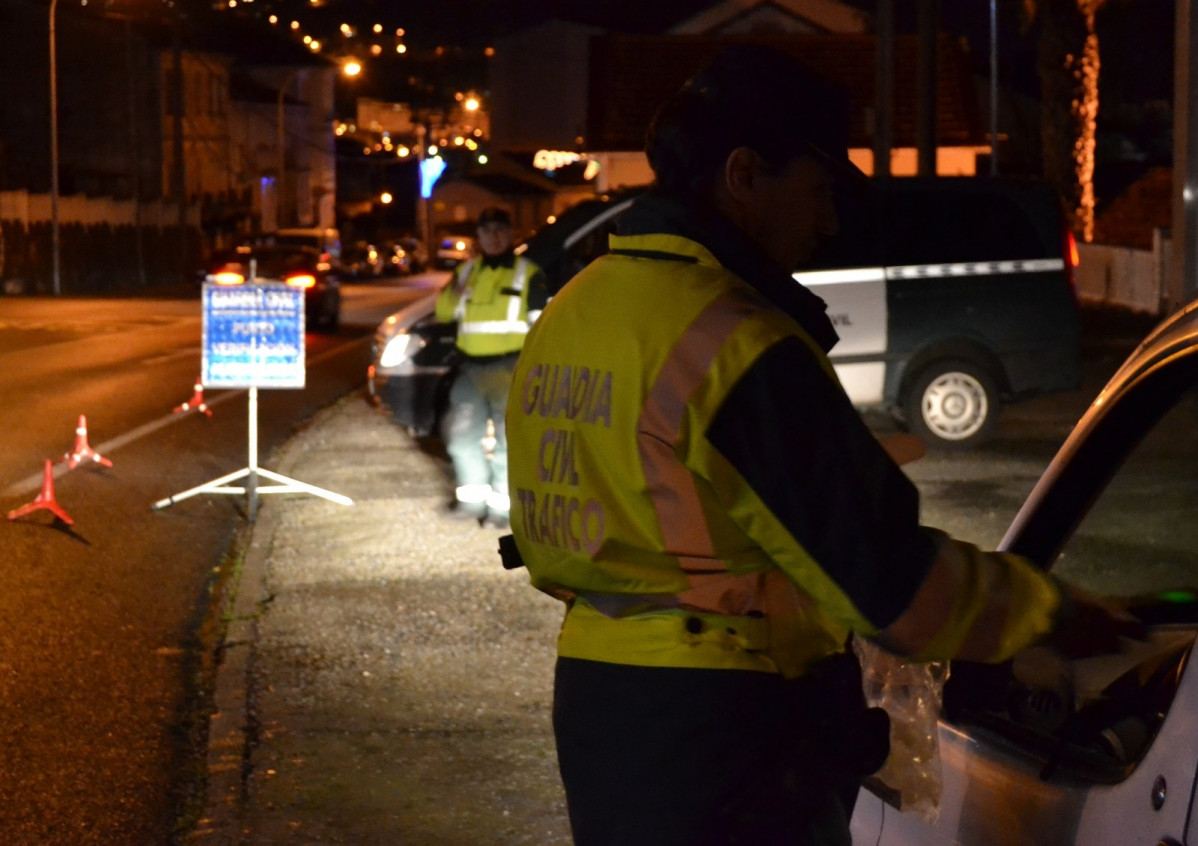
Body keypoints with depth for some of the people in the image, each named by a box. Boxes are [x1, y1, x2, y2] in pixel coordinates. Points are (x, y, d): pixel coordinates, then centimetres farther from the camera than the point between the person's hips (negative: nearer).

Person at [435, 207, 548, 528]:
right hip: (470, 367, 5)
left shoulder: (527, 274, 1)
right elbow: (443, 312, 19)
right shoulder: (467, 271, 15)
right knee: (462, 434, 8)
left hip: (509, 367, -5)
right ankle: (472, 498, 20)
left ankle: (502, 505, -1)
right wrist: (454, 296, -5)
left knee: (507, 438, -5)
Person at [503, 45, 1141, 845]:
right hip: (722, 729, -9)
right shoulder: (738, 345, -19)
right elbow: (884, 570, -17)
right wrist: (1047, 608, -4)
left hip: (596, 698, 9)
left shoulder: (570, 314, 8)